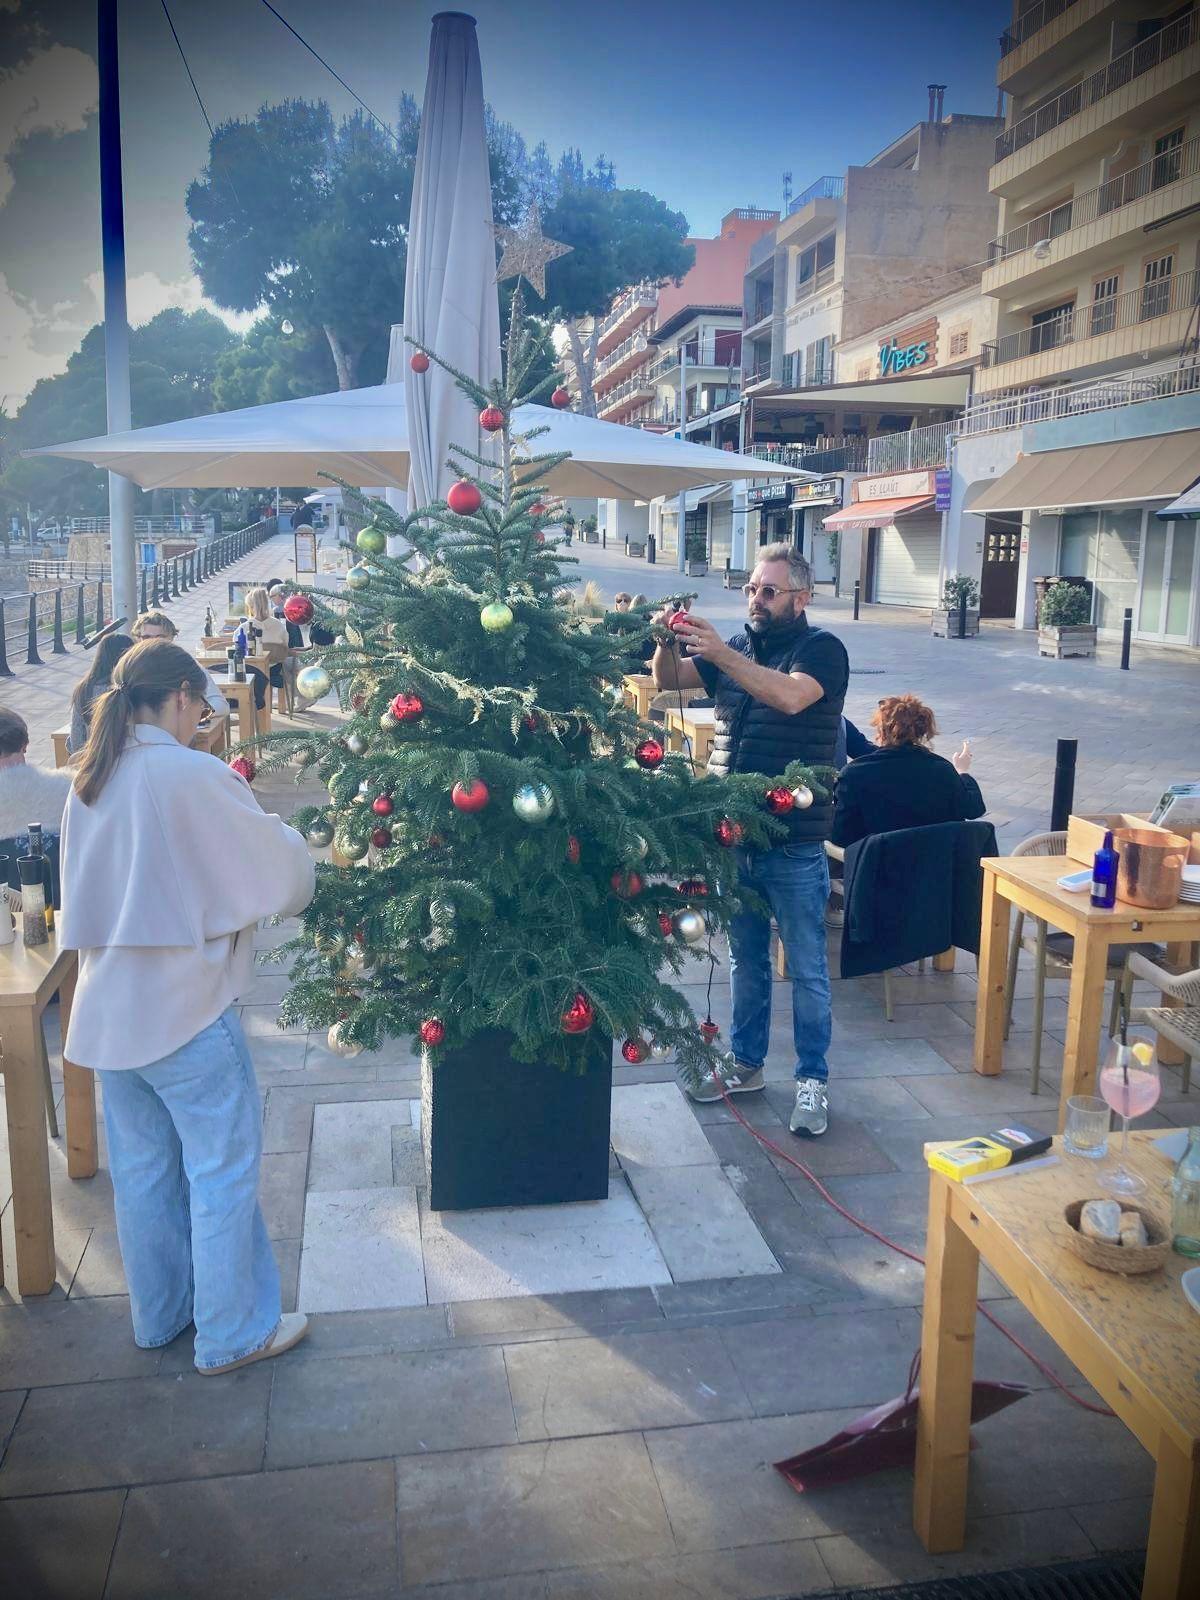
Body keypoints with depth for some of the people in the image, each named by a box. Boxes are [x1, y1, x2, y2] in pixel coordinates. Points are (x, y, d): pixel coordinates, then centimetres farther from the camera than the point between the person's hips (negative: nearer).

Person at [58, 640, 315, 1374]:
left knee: (143, 1170, 19)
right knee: (223, 1170, 7)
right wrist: (289, 839, 12)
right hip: (187, 1010, -7)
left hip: (108, 1011, 8)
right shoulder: (196, 775, -17)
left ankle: (160, 1315, 35)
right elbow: (284, 871, -10)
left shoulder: (91, 782, 6)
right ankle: (233, 1333, 19)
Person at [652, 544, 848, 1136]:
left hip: (794, 843, -5)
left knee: (807, 969, 6)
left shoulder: (822, 649, -8)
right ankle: (746, 1063, 33)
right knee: (745, 959, 18)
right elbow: (670, 680, 2)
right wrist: (668, 641, -18)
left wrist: (721, 653, -33)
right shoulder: (736, 646, 10)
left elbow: (790, 695, -28)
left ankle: (812, 1079, 19)